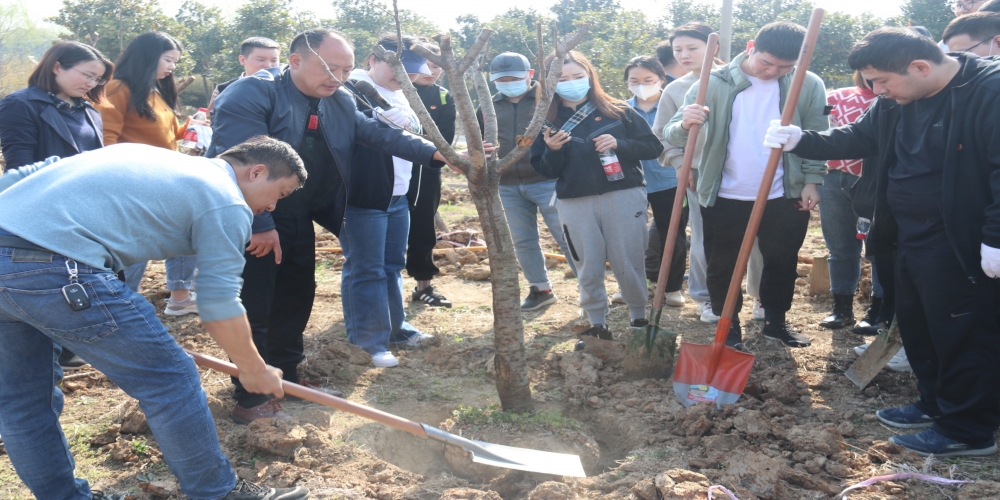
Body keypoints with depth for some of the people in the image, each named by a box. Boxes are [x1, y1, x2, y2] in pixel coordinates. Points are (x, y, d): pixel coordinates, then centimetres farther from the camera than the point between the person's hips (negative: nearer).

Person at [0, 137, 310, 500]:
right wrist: (254, 372, 17)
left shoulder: (150, 156, 27)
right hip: (51, 270, -9)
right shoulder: (227, 204, 4)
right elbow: (219, 307, 3)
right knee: (170, 381, 5)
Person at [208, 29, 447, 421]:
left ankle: (286, 381, 32)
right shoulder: (251, 94, -19)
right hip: (249, 224, -8)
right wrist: (258, 225, -26)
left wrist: (438, 154, -9)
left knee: (296, 300, 16)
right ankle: (250, 399, 12)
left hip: (298, 220, 8)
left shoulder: (340, 103, 6)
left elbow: (380, 134, 2)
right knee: (253, 309, -1)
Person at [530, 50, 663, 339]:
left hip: (623, 197, -1)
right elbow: (546, 171, 4)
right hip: (574, 204, 2)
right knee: (588, 269, 8)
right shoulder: (548, 121, 6)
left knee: (628, 265, 4)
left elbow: (654, 148, 1)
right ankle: (597, 324, 23)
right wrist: (553, 150, -16)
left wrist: (618, 144, -14)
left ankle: (640, 319, 23)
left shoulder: (617, 111, 2)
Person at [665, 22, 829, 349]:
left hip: (784, 198, 2)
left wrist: (812, 181, -2)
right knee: (722, 267, 9)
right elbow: (673, 136, -13)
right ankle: (729, 326, 28)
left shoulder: (809, 86, -3)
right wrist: (685, 125, -35)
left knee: (782, 263, 16)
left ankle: (776, 321, 36)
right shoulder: (715, 85, -9)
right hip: (725, 198, -1)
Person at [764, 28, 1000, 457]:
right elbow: (857, 137, 17)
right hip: (910, 238, 9)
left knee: (961, 333, 0)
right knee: (915, 325, 17)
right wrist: (799, 141, 2)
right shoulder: (897, 102, 6)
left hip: (959, 244, -9)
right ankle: (935, 404, 34)